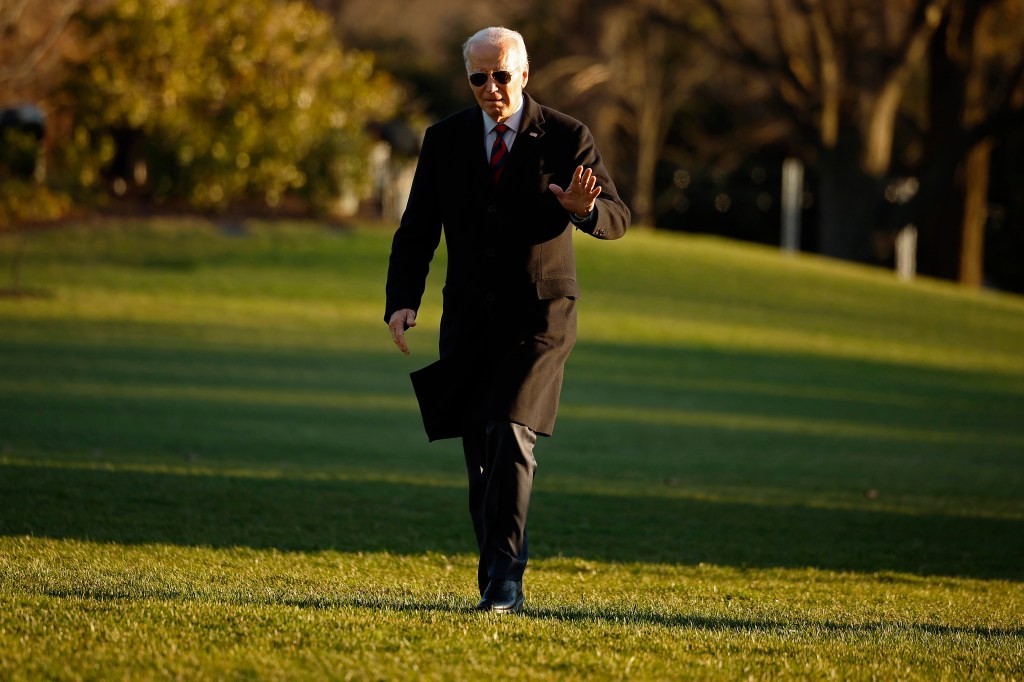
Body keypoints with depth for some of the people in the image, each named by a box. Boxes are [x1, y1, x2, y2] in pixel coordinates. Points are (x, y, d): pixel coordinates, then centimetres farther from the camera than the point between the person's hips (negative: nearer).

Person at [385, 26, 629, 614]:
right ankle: (502, 581, 17)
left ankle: (503, 582, -19)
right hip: (470, 318, 4)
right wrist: (403, 301, -11)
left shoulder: (567, 138, -4)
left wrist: (585, 209, -26)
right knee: (481, 454, 6)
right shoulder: (445, 140, 4)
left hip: (538, 319, -4)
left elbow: (618, 218, -1)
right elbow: (417, 230, 4)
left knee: (511, 437, -19)